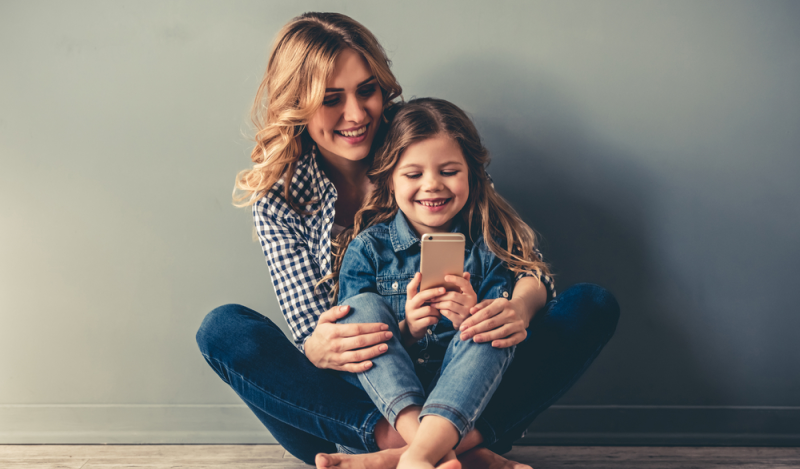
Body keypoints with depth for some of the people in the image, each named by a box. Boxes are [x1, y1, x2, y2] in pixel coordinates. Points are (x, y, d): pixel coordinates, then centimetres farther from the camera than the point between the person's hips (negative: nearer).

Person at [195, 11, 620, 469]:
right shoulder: (278, 195, -1)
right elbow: (311, 338, -6)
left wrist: (521, 308, -30)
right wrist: (320, 349, -32)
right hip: (348, 404, 0)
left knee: (594, 305, -17)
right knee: (223, 328, -23)